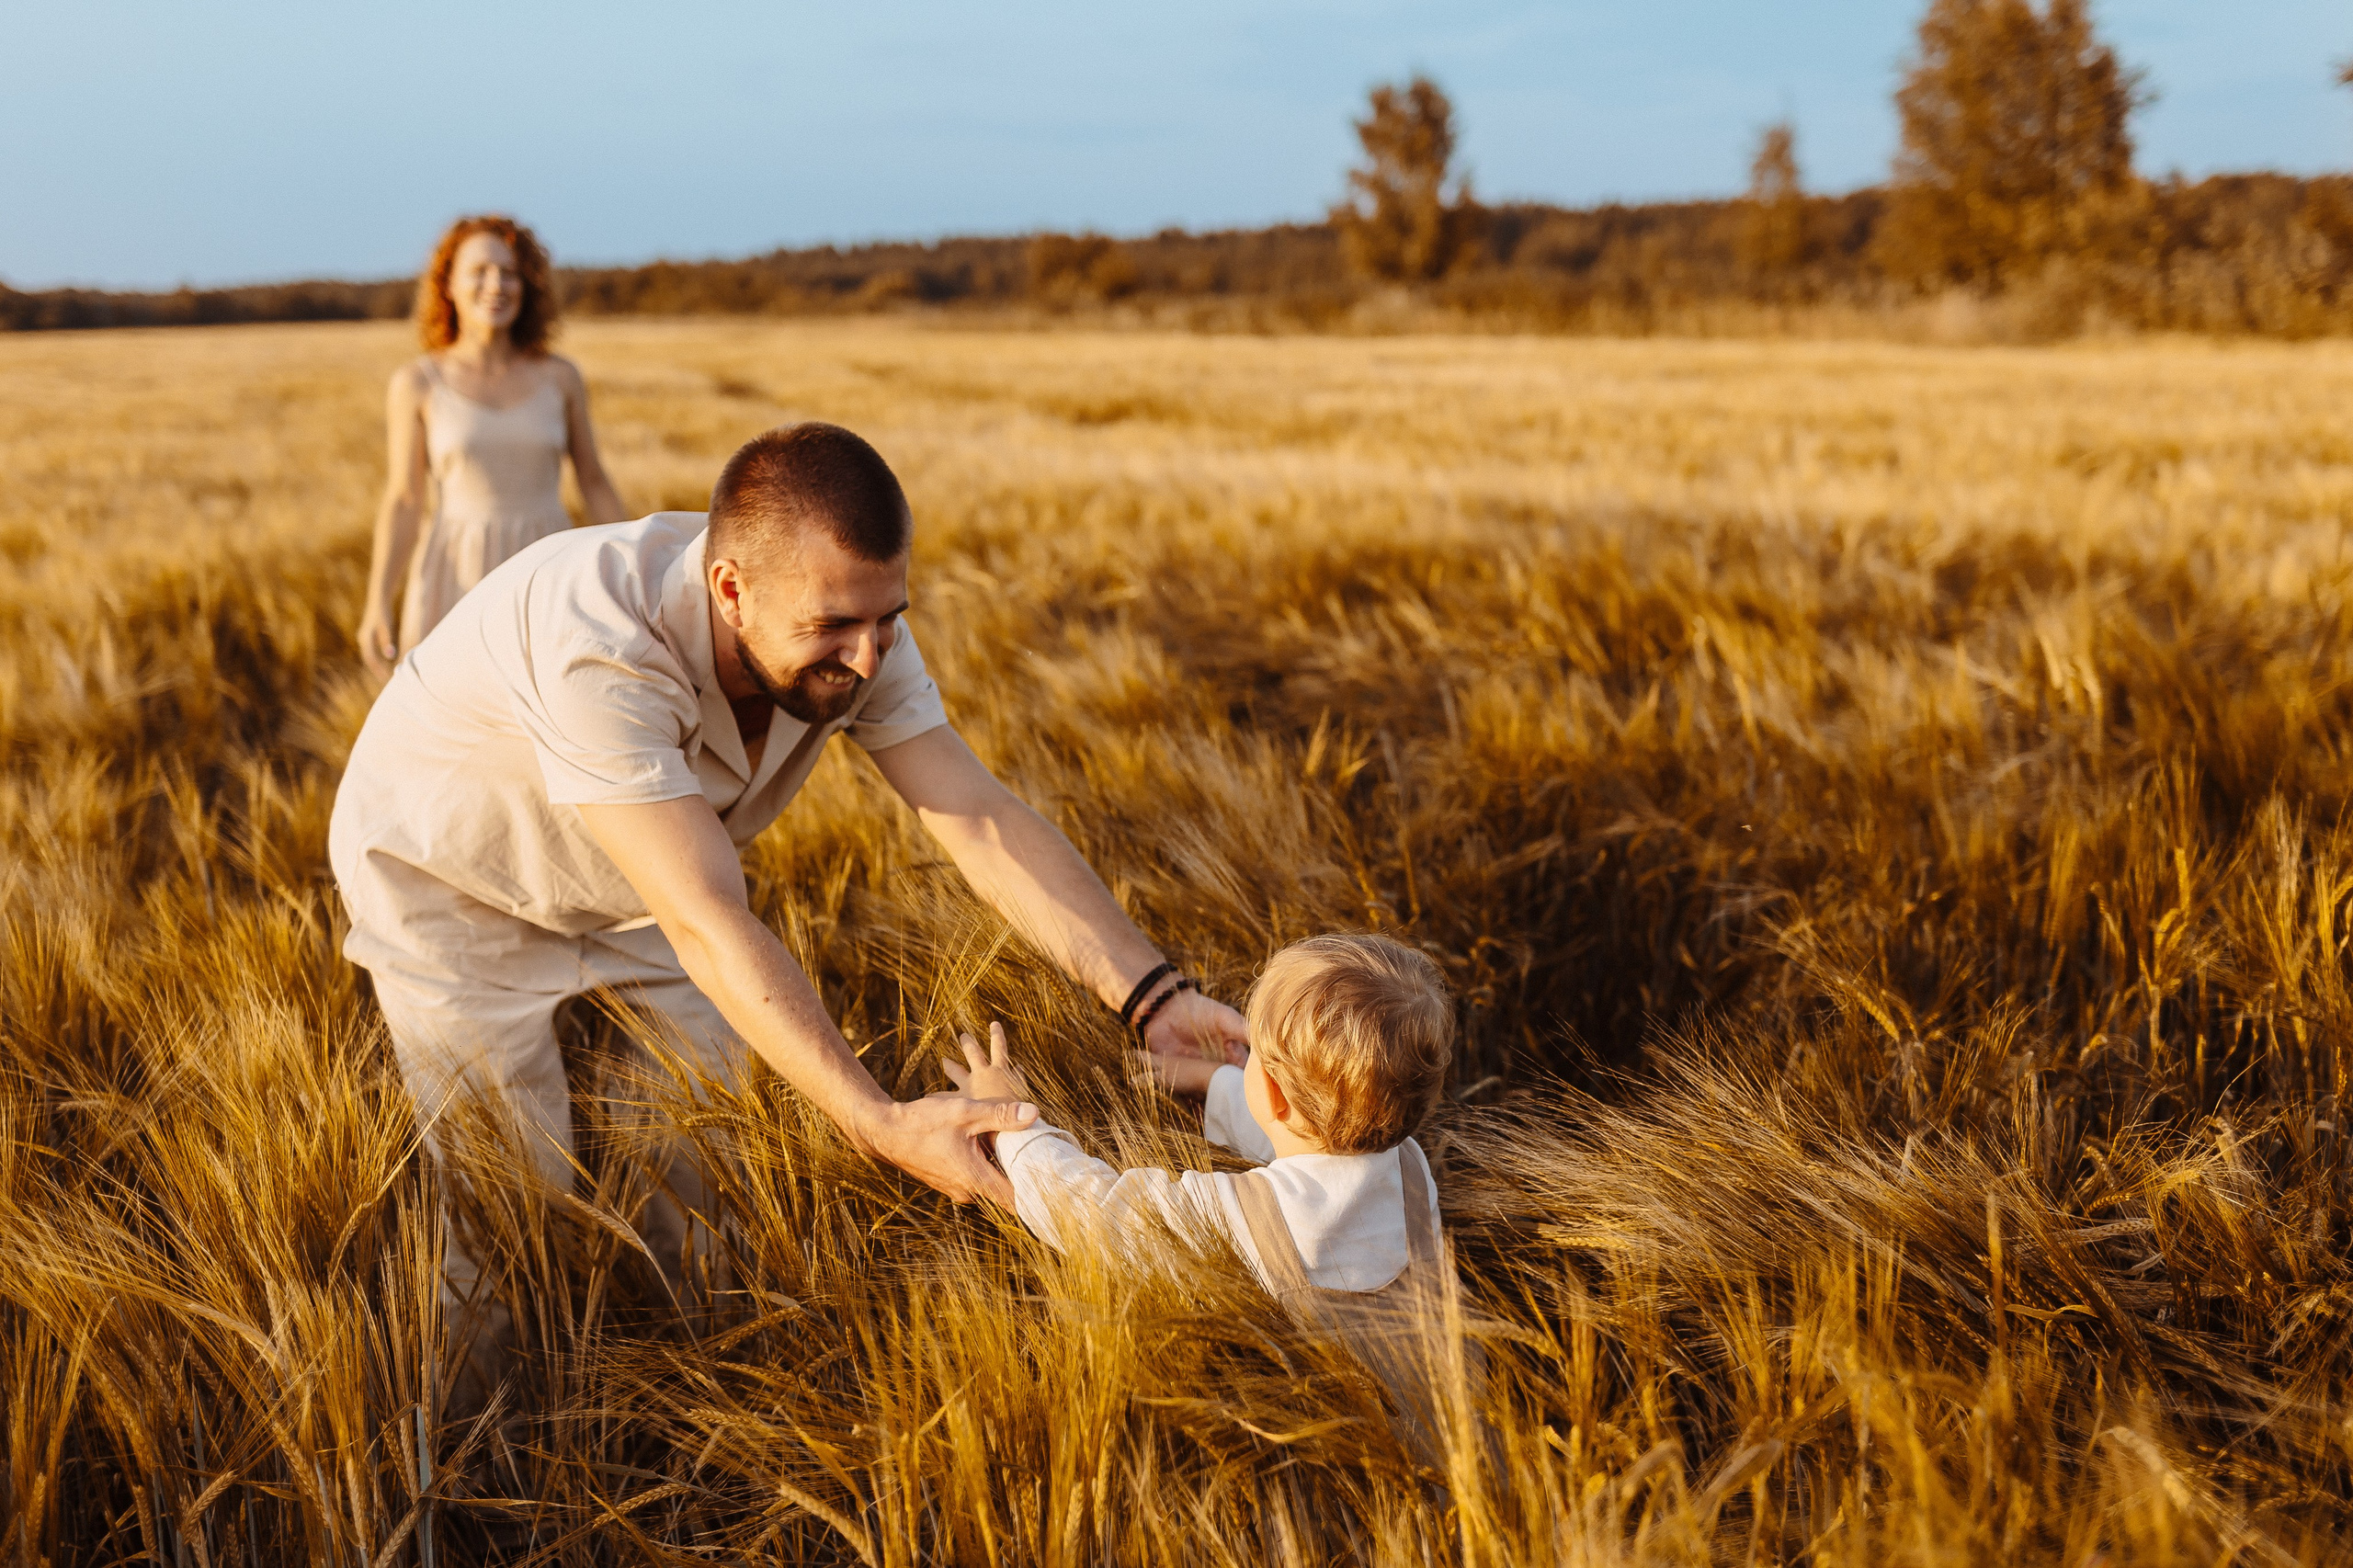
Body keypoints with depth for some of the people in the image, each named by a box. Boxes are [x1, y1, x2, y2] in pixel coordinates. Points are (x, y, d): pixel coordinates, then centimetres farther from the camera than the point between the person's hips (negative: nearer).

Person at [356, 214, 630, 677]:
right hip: (457, 586, -2)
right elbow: (403, 501, -2)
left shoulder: (560, 377, 3)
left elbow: (594, 483, 10)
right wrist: (377, 606, -11)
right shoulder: (417, 382, -2)